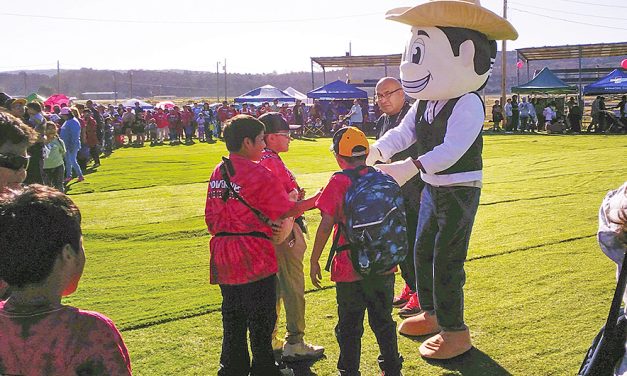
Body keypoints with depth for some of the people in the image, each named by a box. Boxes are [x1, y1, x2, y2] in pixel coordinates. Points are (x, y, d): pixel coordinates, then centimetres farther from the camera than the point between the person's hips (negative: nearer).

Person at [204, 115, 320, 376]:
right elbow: (286, 211, -9)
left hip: (223, 258, 7)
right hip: (254, 257, -7)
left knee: (232, 317, 17)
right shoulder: (258, 173, -16)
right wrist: (314, 200, 6)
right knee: (261, 317, 7)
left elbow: (210, 219, 11)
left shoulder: (218, 173, 7)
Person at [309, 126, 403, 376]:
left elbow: (326, 225, -15)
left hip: (349, 268, -4)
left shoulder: (339, 182, -11)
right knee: (383, 320, 19)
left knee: (349, 326, 10)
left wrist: (314, 260, -6)